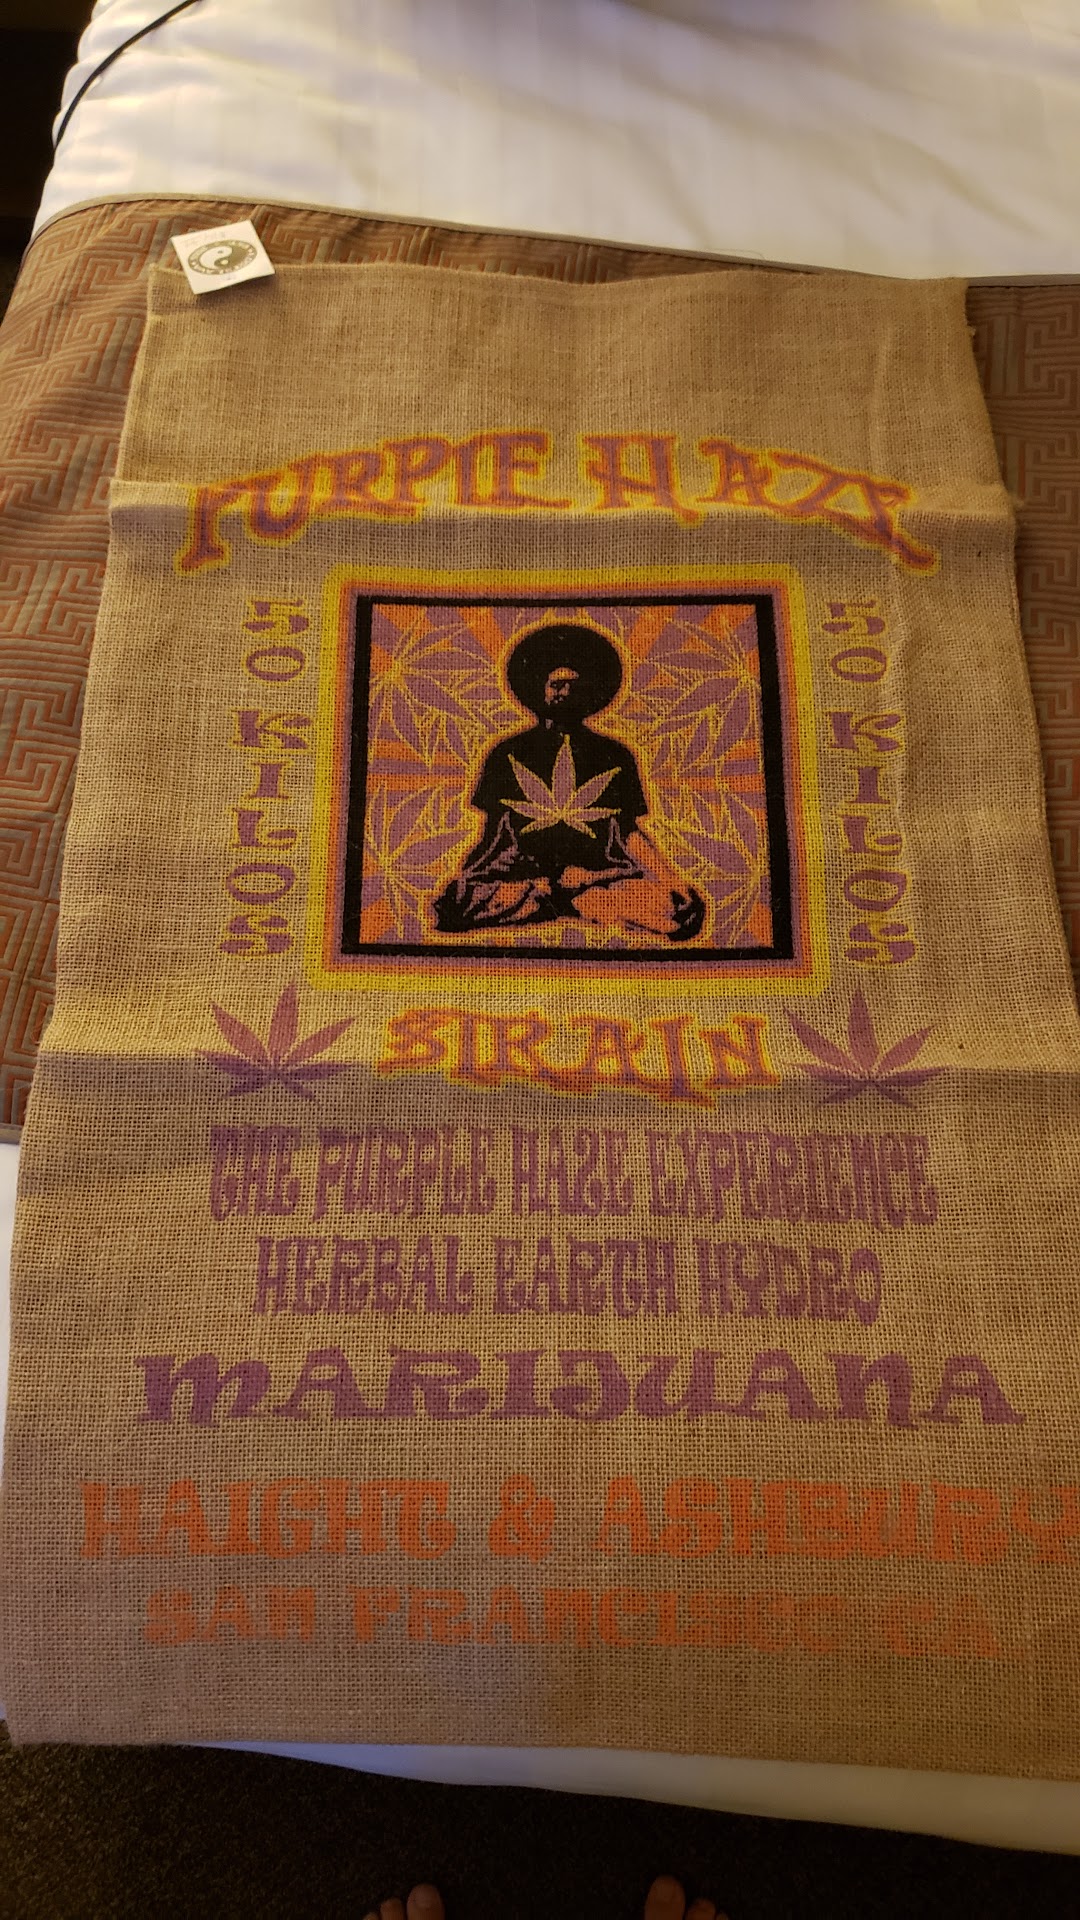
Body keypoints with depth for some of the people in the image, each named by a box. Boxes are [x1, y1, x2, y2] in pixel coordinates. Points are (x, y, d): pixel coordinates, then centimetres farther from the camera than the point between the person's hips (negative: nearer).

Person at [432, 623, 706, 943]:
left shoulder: (615, 756, 17)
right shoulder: (508, 754, 16)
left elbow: (630, 834, 12)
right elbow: (492, 836, 13)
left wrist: (670, 881, -3)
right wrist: (462, 880, -1)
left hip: (601, 870, 1)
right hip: (519, 872, 0)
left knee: (686, 908, -26)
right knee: (453, 907, -32)